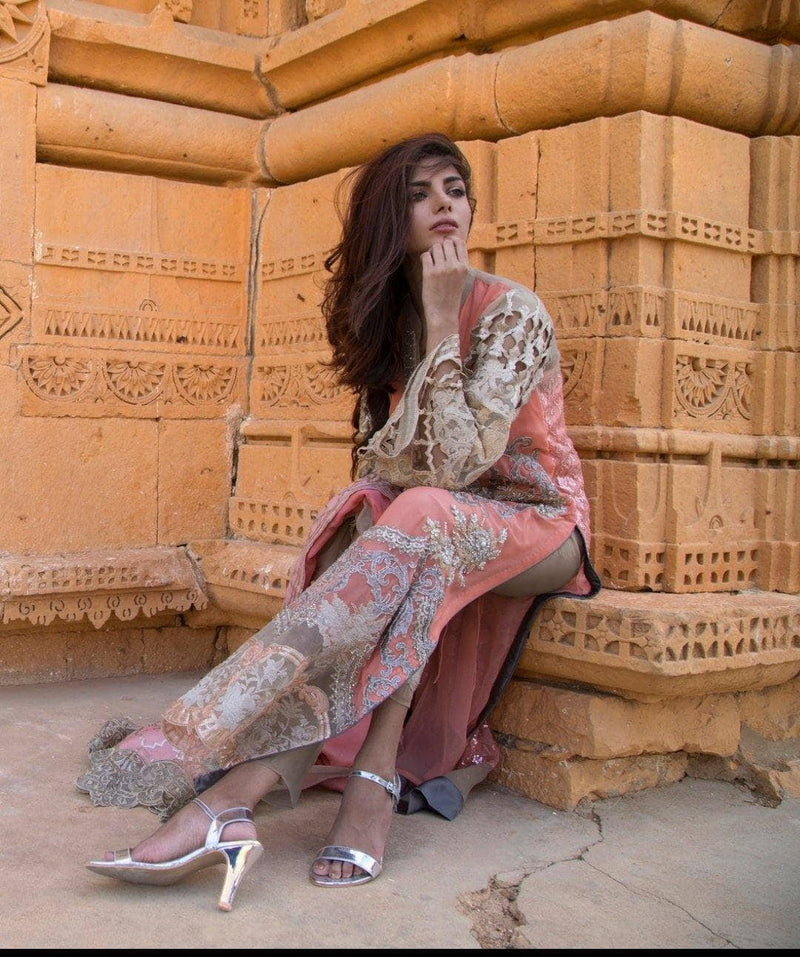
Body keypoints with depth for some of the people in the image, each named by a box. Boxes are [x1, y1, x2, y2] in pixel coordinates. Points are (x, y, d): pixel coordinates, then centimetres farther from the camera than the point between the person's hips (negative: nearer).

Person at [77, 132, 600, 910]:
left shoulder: (511, 312, -13)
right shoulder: (387, 320, 3)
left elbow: (451, 465, -24)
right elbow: (384, 462, -1)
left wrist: (440, 323, -24)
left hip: (539, 525, -5)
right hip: (431, 537, 5)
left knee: (416, 519, -34)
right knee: (368, 511, -28)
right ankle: (263, 770, -40)